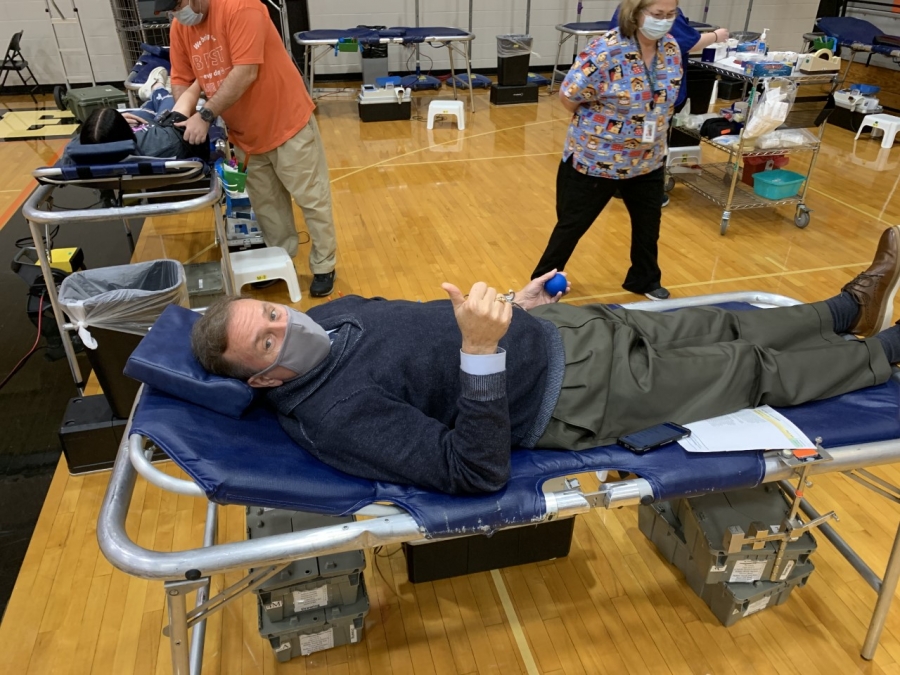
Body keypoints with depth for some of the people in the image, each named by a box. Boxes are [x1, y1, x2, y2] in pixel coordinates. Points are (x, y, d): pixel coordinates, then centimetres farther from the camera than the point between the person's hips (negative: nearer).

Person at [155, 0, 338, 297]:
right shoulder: (179, 27, 0)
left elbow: (246, 73, -28)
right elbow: (181, 80, 5)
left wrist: (206, 115, -29)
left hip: (287, 122, -7)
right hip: (246, 134, 7)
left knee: (312, 199, 3)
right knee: (266, 204, 15)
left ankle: (324, 266, 17)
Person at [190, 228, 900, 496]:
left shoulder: (330, 315, -1)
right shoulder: (333, 418, -26)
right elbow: (479, 470, -28)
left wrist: (514, 306, 15)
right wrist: (482, 352, -40)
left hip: (552, 327, 7)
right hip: (572, 398, -7)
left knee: (719, 328, 15)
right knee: (749, 370, 7)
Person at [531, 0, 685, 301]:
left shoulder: (671, 48, -1)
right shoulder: (604, 50, -23)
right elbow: (569, 97, -18)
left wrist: (649, 127, 5)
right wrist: (601, 125, -5)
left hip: (647, 161, 6)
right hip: (596, 159, -6)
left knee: (649, 223, 18)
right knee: (573, 224, 7)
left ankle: (645, 280, 42)